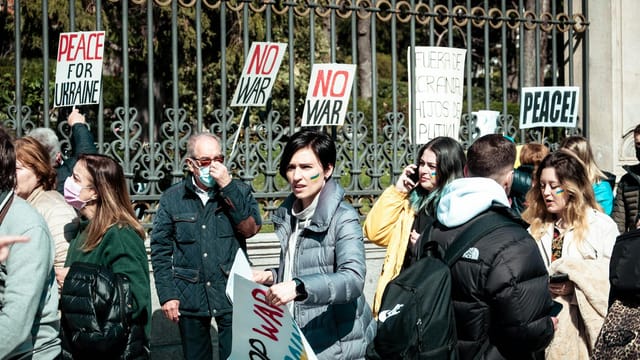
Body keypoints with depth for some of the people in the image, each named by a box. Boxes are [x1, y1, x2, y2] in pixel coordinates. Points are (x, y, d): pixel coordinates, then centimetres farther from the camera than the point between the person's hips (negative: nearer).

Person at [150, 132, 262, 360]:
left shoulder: (239, 191, 2)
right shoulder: (172, 198, 3)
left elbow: (250, 228, -13)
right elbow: (160, 249, 3)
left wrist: (227, 186, -17)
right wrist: (167, 294, -3)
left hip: (231, 295, -1)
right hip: (190, 297, 1)